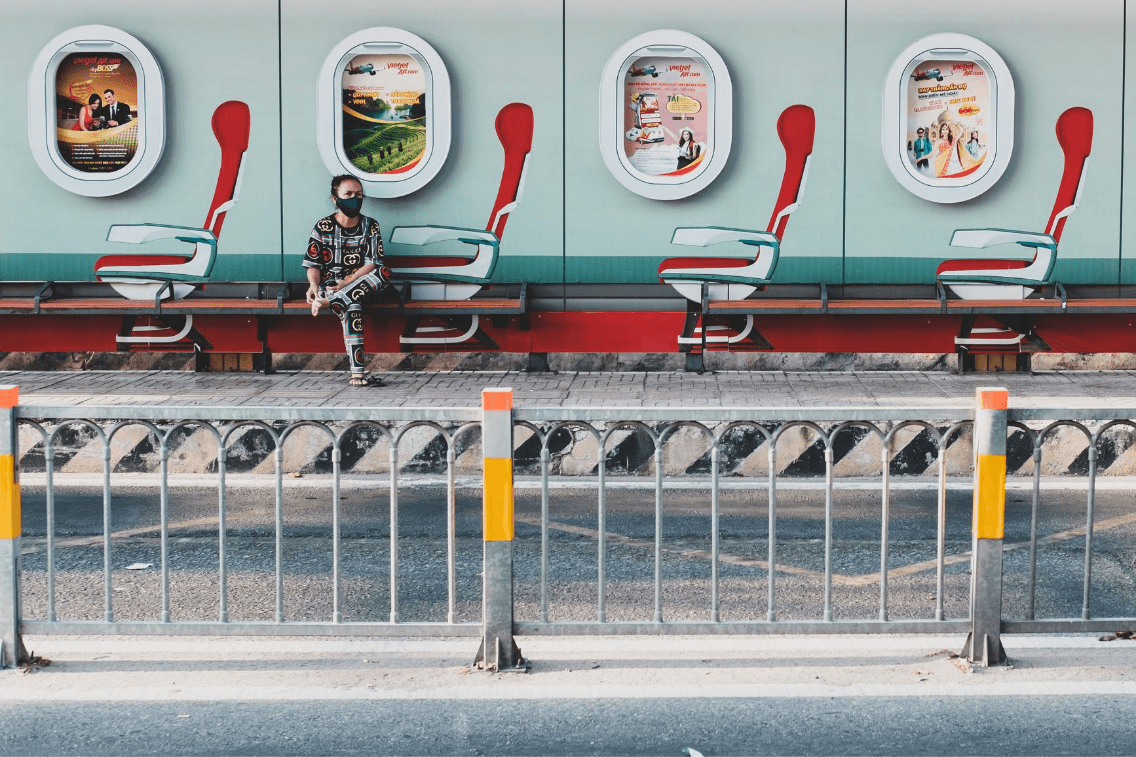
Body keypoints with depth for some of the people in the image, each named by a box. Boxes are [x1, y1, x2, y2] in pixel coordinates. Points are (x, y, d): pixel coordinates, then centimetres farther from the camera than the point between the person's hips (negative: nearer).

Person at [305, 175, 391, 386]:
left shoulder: (371, 226, 7)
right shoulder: (323, 228, 3)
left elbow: (372, 264, -2)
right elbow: (313, 265, 3)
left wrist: (346, 283, -15)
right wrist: (314, 286, -20)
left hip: (361, 285, 3)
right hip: (330, 285, -2)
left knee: (385, 272, -31)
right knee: (352, 308, -36)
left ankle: (328, 303, -35)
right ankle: (357, 373, -45)